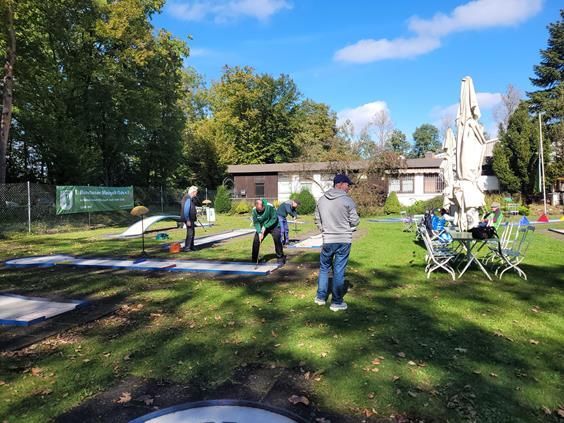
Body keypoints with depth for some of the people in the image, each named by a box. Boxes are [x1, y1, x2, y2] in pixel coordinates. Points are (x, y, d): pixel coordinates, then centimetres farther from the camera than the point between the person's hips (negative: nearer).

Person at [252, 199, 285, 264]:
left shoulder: (270, 207, -29)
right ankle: (254, 260, 8)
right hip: (261, 228, 3)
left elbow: (274, 219, -23)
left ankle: (280, 258, -1)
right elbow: (256, 223, -13)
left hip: (273, 226, -3)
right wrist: (259, 232, -27)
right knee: (256, 240, -6)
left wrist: (265, 226, -28)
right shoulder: (254, 210, -19)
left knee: (277, 239, -18)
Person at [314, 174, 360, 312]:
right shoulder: (348, 201, -13)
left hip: (327, 240, 3)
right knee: (339, 271, 4)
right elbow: (355, 221, -8)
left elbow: (317, 220, 8)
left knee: (324, 268, 19)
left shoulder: (321, 200, 2)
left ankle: (321, 297, 27)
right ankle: (336, 302, 13)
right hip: (344, 240, -3)